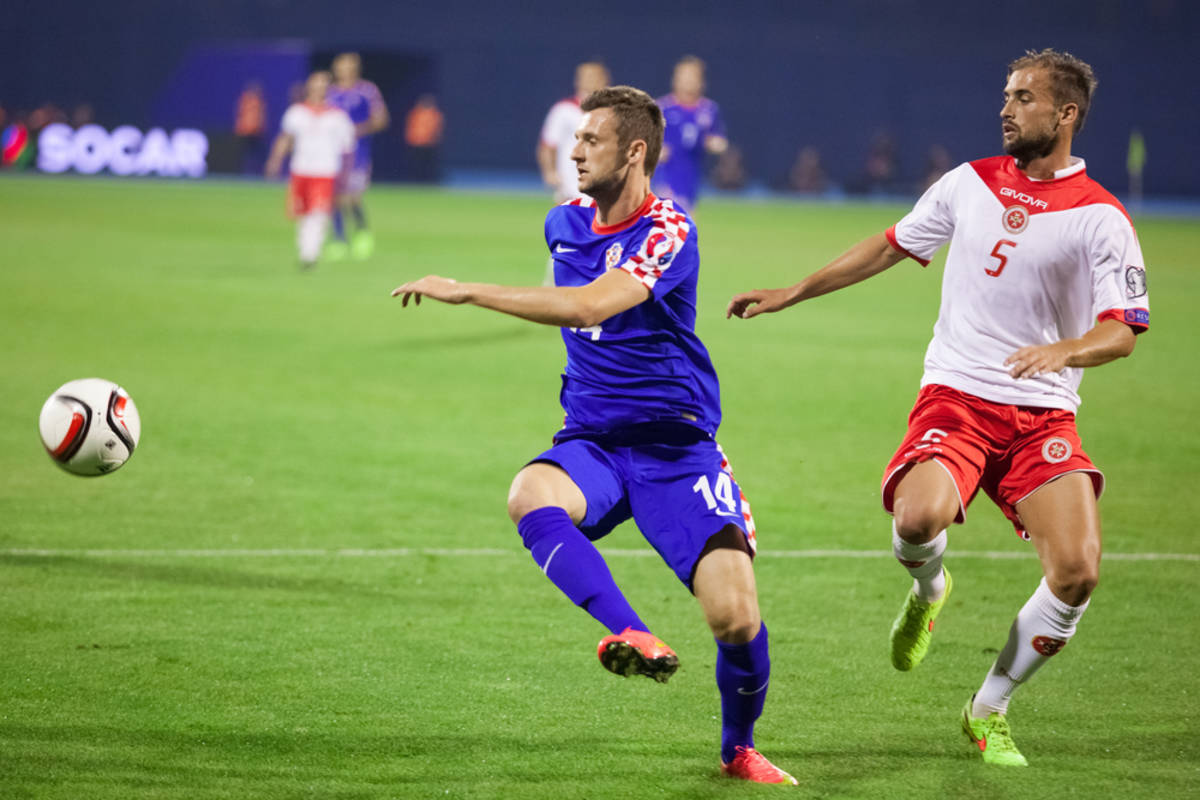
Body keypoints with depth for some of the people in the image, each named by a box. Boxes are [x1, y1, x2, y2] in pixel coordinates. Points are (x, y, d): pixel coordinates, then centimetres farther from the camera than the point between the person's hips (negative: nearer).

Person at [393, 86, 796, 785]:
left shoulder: (668, 231, -14)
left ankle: (740, 749, 13)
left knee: (735, 615, -16)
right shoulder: (566, 224, 9)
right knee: (531, 496, -33)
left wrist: (467, 292, -27)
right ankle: (631, 637, -46)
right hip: (592, 442, 5)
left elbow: (589, 306, -29)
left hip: (676, 445, -5)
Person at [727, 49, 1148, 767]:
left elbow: (1123, 329, -8)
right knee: (919, 518, -31)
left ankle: (989, 709, 5)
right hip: (955, 395, 1)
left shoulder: (1100, 218, -3)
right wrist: (792, 293, 23)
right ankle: (927, 589, 9)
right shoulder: (970, 183, 9)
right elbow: (890, 247, 22)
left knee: (1076, 572, -19)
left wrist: (1065, 350, -30)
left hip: (1044, 414, -1)